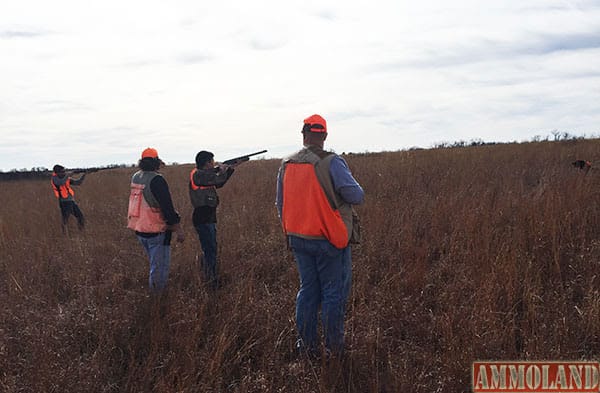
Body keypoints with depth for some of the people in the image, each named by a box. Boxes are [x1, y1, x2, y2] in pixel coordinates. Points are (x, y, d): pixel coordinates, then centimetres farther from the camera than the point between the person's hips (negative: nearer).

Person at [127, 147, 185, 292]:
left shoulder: (135, 177, 4)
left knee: (155, 262, 24)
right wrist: (178, 229, -15)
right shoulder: (157, 180, -19)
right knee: (160, 266, 2)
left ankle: (154, 290, 35)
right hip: (155, 231, -8)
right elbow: (167, 207, -21)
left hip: (139, 230, 8)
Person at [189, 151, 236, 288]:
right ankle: (212, 281, 3)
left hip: (208, 218, 10)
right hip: (203, 218, -10)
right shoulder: (198, 175, -16)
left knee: (210, 249, 19)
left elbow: (218, 184, 20)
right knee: (210, 251, -4)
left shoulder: (204, 174, 13)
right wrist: (224, 167, -3)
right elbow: (218, 178, -23)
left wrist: (229, 169, 11)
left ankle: (206, 275, 32)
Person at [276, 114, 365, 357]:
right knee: (333, 293, 5)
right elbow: (357, 196, -14)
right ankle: (333, 348, 12)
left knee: (308, 289, 16)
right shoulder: (332, 163, -16)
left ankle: (306, 344, 21)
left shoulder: (286, 165, 4)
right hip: (329, 240, -5)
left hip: (298, 239, 6)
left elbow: (281, 205, 13)